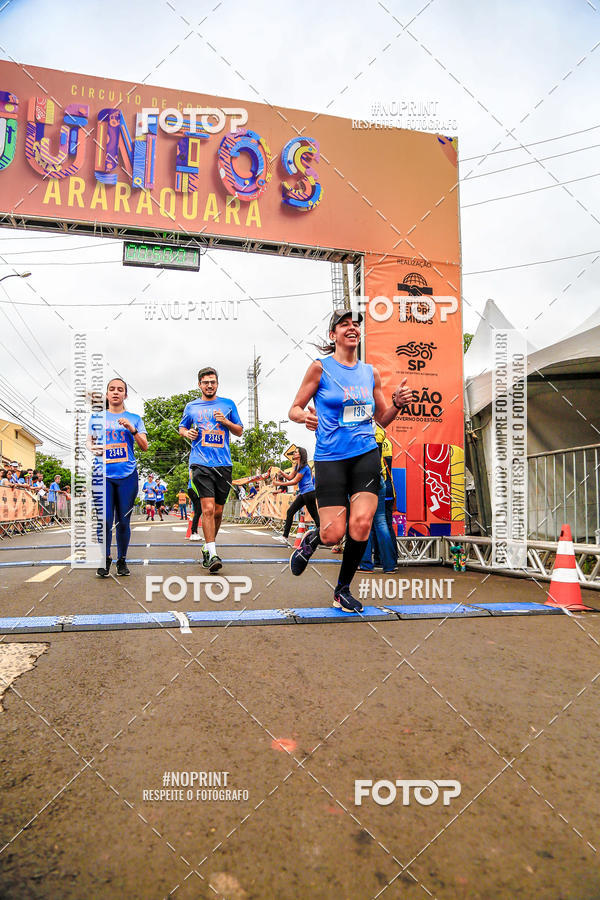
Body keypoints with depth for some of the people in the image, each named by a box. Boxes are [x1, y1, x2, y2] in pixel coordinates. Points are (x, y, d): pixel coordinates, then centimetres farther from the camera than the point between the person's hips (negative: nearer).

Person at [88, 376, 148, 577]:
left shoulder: (134, 418, 10)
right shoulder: (96, 417, 12)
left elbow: (144, 446, 6)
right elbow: (89, 441, 16)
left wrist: (132, 429, -10)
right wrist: (92, 448, -7)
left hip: (127, 475, 0)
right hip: (103, 474, 0)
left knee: (123, 521, 3)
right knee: (105, 520, -8)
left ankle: (122, 560, 17)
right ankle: (105, 559, 9)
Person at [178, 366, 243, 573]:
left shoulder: (228, 404, 12)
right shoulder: (191, 407, 12)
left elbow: (239, 431, 15)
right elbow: (182, 428, 25)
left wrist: (226, 421, -4)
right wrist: (187, 433, 1)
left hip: (224, 464, 2)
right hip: (201, 463, -2)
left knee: (218, 512, 7)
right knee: (208, 509, -15)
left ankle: (207, 547, 27)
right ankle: (212, 554, -13)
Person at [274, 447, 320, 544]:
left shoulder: (304, 467, -15)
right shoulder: (297, 466, 15)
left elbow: (295, 481, -17)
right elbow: (289, 477, 8)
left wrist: (280, 483, -14)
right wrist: (281, 472, -8)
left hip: (309, 493, -10)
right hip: (303, 493, 10)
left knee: (314, 515, -5)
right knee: (290, 511, 5)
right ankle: (285, 536, 7)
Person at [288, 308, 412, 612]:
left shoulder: (370, 373, 12)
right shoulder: (320, 367, 0)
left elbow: (382, 418, 19)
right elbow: (294, 409, 2)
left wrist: (397, 403, -1)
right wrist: (305, 417, -20)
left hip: (366, 455, 3)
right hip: (330, 458, -3)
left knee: (361, 524, -10)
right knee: (333, 534, -8)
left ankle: (343, 590, 12)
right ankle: (310, 540, 31)